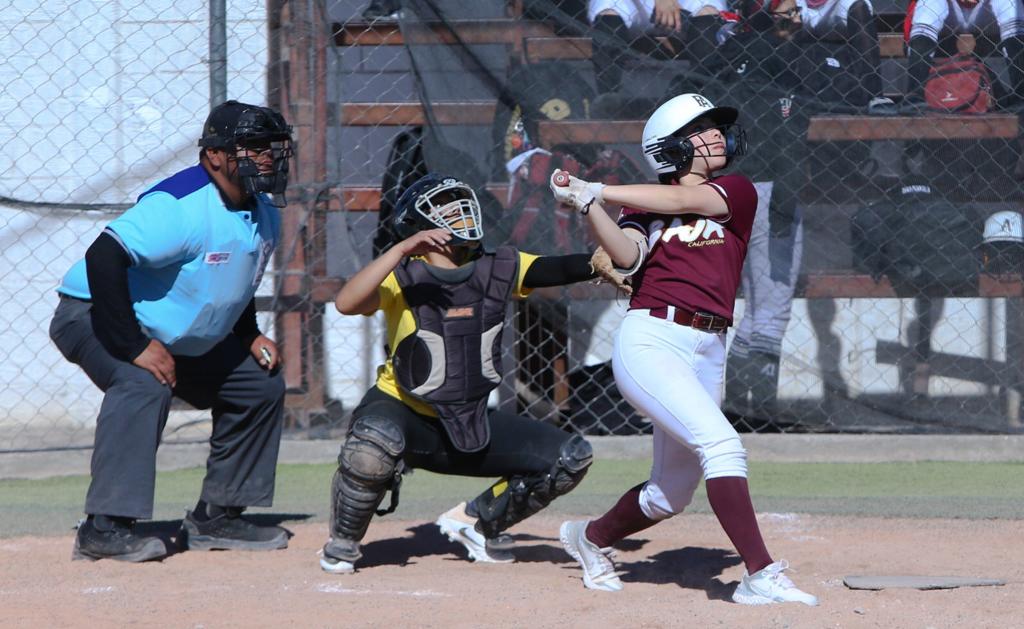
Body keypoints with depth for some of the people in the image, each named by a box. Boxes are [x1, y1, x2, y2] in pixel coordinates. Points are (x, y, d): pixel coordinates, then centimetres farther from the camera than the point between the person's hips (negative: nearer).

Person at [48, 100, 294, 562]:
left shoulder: (264, 214, 1)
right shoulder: (181, 207, -30)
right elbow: (103, 257, -40)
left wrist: (250, 337, 4)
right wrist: (135, 346, -38)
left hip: (186, 339, 10)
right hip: (95, 316, -10)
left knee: (261, 385, 10)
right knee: (143, 385, -36)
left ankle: (216, 518, 17)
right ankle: (105, 527, -32)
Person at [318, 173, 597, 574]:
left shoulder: (497, 269, -1)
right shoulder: (403, 276, -14)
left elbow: (558, 270, -16)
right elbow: (346, 303, -32)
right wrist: (403, 249, -38)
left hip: (472, 422, 5)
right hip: (403, 414, -5)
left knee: (572, 458, -4)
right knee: (374, 443, -39)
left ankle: (476, 521, 16)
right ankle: (342, 543, -10)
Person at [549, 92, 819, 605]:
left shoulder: (737, 193, 11)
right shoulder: (646, 204, 10)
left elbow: (683, 201, -7)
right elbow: (627, 255, -9)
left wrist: (594, 190, -8)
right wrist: (587, 203, -23)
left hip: (706, 353, 4)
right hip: (649, 338, -4)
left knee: (671, 494, 10)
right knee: (720, 443, -24)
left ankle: (591, 538, 39)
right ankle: (760, 575, -26)